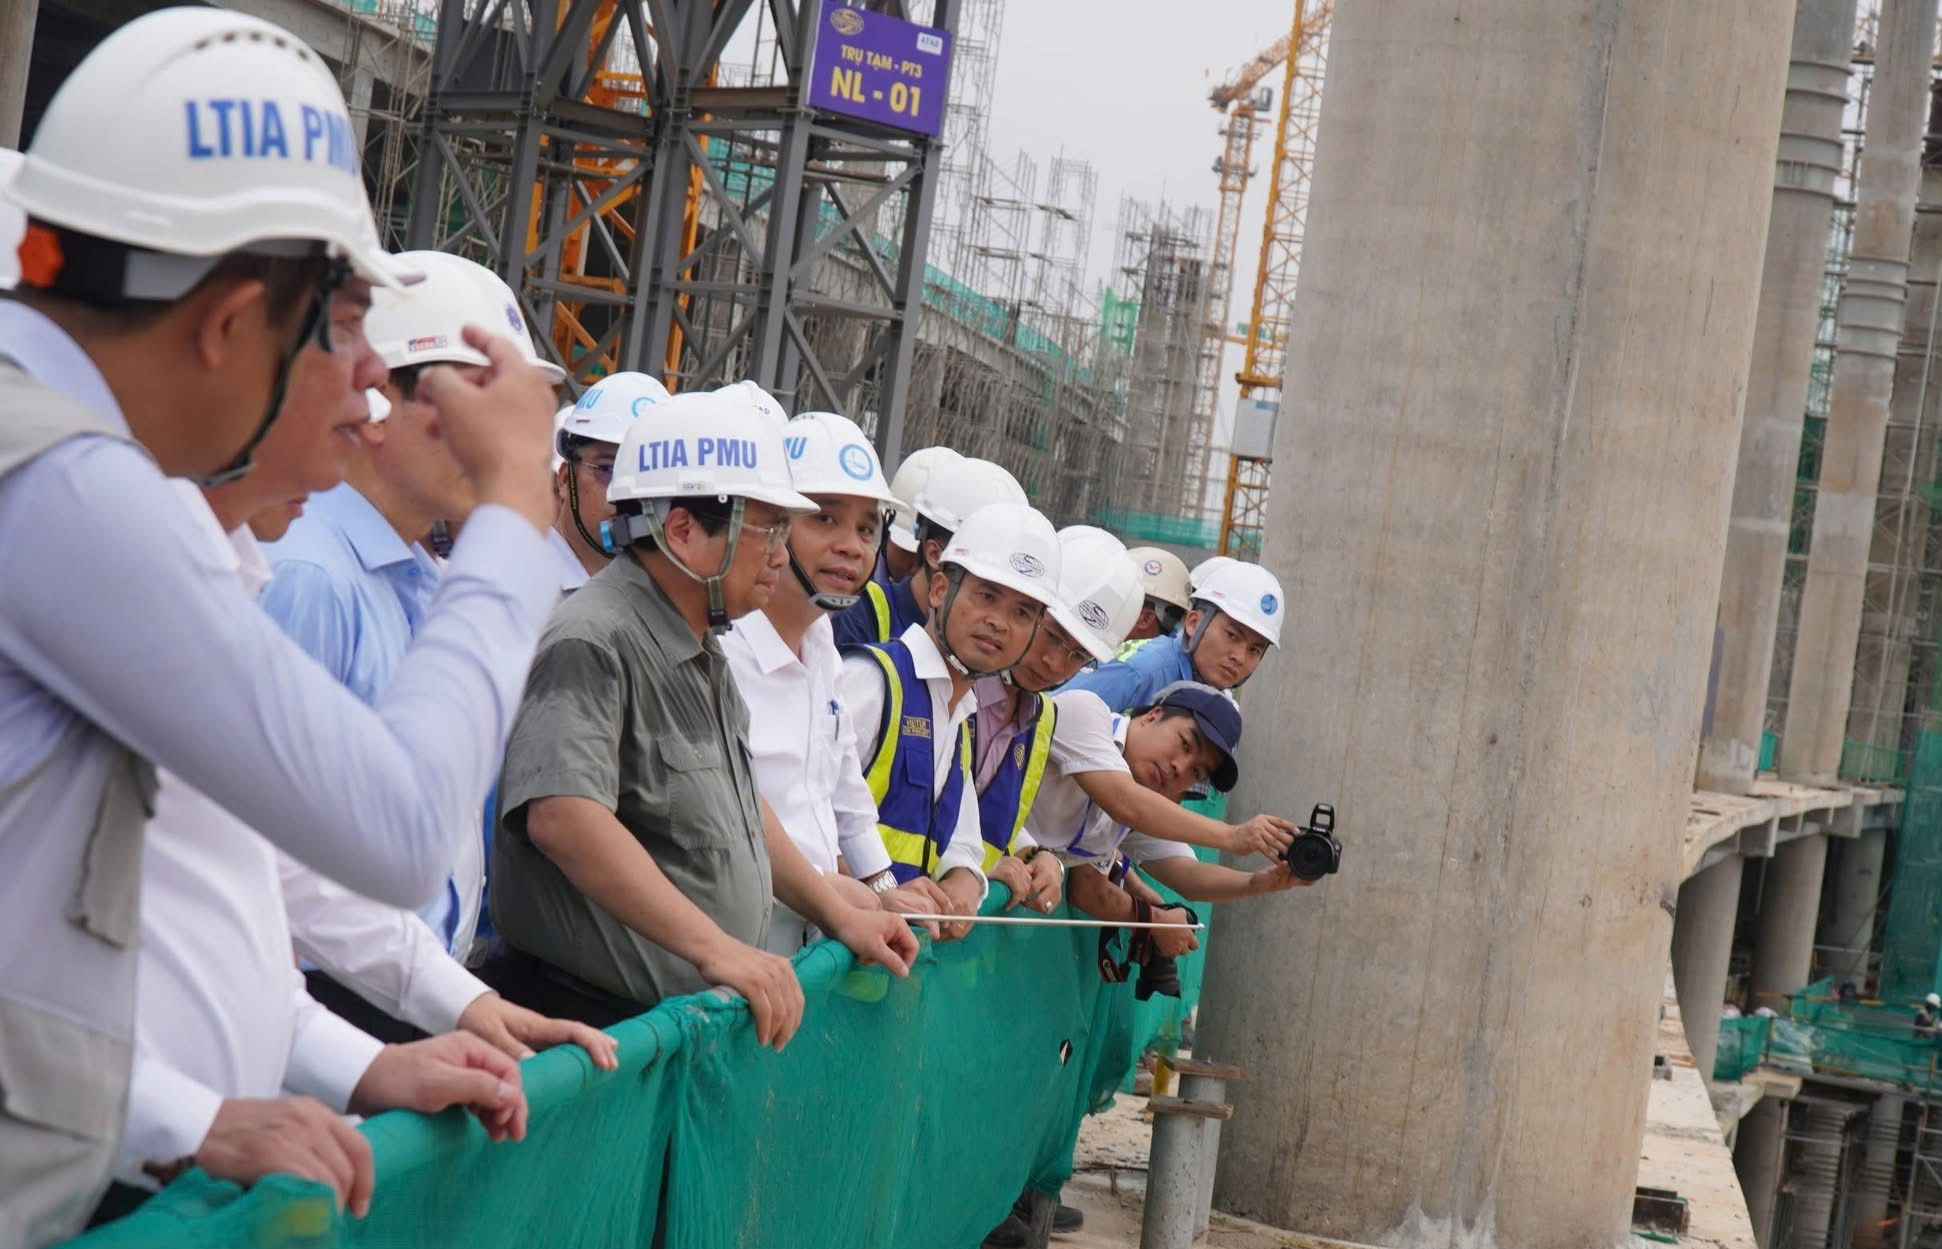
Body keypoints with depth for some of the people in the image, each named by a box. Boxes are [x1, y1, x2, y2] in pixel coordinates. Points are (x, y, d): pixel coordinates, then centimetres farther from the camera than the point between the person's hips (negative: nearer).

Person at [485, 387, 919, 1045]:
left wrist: (839, 915, 23)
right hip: (589, 1023, -9)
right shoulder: (591, 644, -17)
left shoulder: (703, 650, 16)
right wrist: (716, 947, -32)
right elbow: (563, 816, -31)